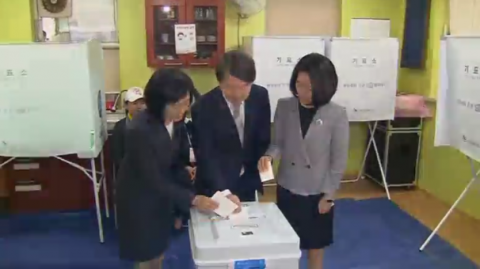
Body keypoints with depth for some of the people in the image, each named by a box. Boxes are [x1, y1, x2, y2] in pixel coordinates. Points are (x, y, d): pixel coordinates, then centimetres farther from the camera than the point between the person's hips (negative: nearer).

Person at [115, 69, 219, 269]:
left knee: (159, 249, 21)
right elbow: (152, 180, -30)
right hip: (140, 198, -6)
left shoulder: (174, 120, -12)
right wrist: (192, 199, -32)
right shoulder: (140, 131, -34)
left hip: (161, 196, 6)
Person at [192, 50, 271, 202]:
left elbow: (263, 139, 3)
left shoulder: (260, 96, -9)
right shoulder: (203, 108, -22)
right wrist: (223, 193, -34)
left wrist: (261, 171, -1)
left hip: (248, 185, 4)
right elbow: (207, 158, -24)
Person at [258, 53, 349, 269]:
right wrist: (269, 155, -21)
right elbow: (278, 143, 0)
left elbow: (339, 160, -8)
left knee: (315, 244, 18)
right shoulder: (284, 107, -8)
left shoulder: (337, 115, -14)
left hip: (317, 193, -2)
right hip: (287, 189, 2)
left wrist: (329, 194, -7)